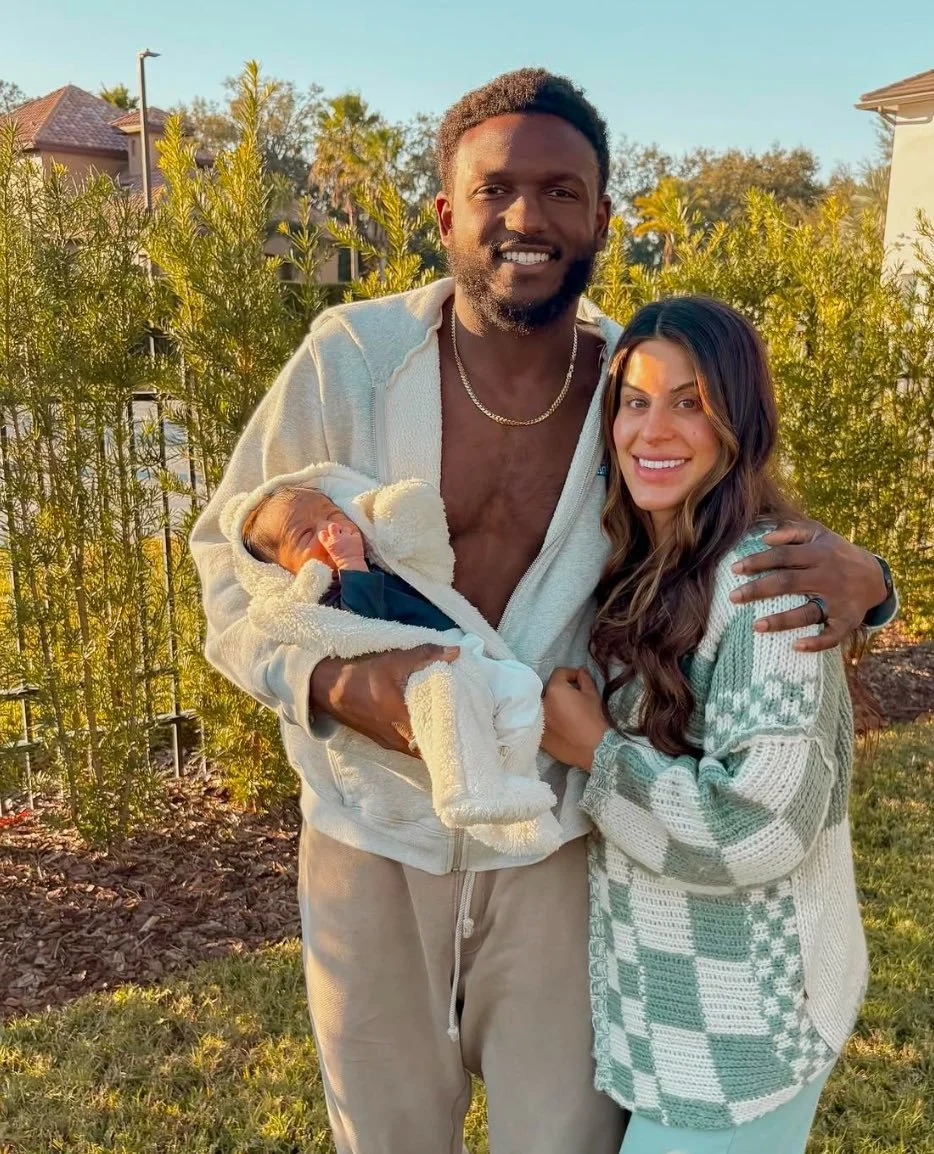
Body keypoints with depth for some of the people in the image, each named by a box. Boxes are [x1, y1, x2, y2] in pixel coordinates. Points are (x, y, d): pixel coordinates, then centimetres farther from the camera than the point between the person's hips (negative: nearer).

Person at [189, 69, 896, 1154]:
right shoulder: (351, 358, -15)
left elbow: (753, 540, 4)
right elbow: (233, 557, -6)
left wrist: (851, 577, -20)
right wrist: (337, 683, -25)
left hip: (554, 839, 1)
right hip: (373, 833, 0)